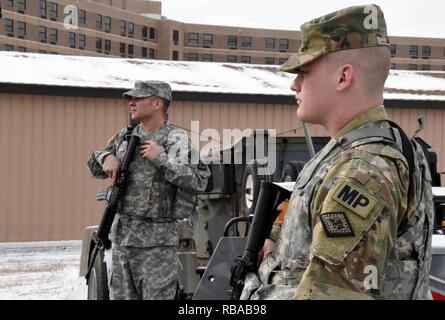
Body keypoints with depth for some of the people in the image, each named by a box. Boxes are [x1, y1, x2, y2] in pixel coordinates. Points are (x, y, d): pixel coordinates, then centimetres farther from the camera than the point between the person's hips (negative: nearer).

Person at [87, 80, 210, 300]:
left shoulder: (176, 139, -9)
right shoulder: (126, 136, 11)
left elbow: (199, 181, -21)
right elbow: (95, 167, 24)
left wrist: (161, 159, -22)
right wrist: (107, 157, 1)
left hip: (156, 239, -7)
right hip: (121, 234, 7)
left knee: (157, 295, -6)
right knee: (121, 295, 13)